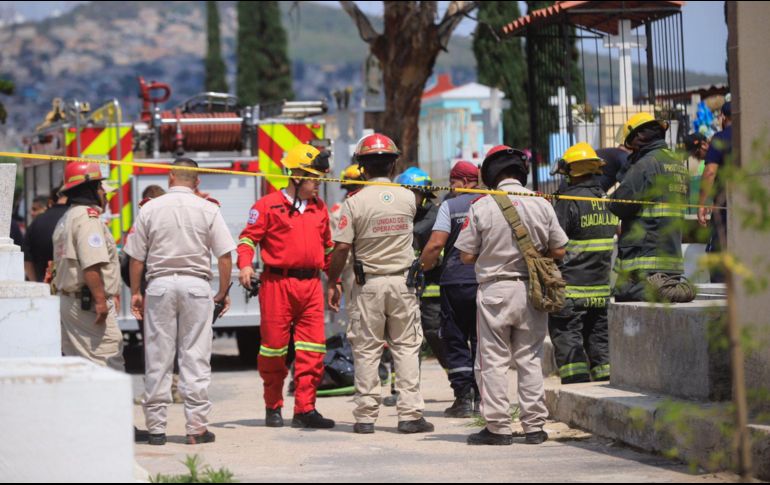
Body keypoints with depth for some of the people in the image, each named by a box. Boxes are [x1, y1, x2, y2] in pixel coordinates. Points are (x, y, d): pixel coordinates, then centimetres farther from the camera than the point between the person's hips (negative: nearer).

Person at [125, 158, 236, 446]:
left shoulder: (150, 209, 3)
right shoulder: (207, 210, 2)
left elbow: (136, 257, 5)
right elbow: (225, 255, 0)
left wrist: (136, 292, 14)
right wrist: (223, 293, 9)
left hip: (159, 284, 1)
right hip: (196, 284, -1)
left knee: (157, 358, 5)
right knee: (195, 357, 1)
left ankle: (155, 427, 6)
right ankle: (196, 427, -2)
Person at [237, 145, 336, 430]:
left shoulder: (319, 208, 17)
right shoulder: (269, 205, -1)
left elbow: (327, 247, 25)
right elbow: (248, 237, -3)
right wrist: (245, 265, -19)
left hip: (311, 285, 5)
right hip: (278, 282, -5)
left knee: (313, 348, -3)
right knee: (274, 345, 2)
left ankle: (305, 409, 0)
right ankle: (273, 407, 16)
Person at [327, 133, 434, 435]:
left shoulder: (355, 202, -9)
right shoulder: (408, 198, 0)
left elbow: (342, 247, -10)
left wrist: (332, 283, -1)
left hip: (369, 283, -2)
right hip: (403, 281, 2)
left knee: (367, 350, 4)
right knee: (407, 347, 5)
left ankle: (365, 416, 4)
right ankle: (409, 413, 1)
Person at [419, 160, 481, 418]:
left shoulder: (450, 206, -5)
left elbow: (435, 244, -12)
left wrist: (420, 268, 1)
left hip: (456, 281, -3)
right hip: (486, 281, 3)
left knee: (456, 341, 4)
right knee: (482, 341, 12)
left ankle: (464, 397, -3)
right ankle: (480, 397, 12)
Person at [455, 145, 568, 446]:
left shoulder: (482, 207, -8)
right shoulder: (541, 204, 0)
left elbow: (466, 255, -6)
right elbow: (558, 251, 4)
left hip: (495, 290, -3)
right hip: (532, 290, 3)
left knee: (493, 360, 3)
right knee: (530, 359, 10)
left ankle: (498, 427, 3)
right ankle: (534, 426, 11)